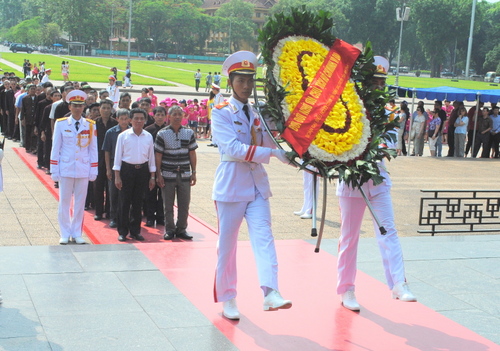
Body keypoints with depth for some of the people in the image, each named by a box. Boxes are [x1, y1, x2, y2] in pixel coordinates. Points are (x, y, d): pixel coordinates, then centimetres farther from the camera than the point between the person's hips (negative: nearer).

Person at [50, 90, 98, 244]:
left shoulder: (91, 125, 2)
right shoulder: (61, 124, -1)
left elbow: (93, 149, 6)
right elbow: (55, 148, 2)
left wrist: (93, 171, 3)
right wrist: (54, 170, -1)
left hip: (83, 170, 1)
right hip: (66, 168, -1)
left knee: (80, 202, 7)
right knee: (64, 202, 4)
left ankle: (77, 233, 18)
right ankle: (65, 234, 15)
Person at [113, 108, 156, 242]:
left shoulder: (148, 137, 5)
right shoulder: (123, 136, -3)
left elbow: (151, 157, 10)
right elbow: (118, 156, -1)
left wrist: (152, 176, 8)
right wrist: (117, 176, -5)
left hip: (142, 170, 3)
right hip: (127, 169, -2)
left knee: (138, 202, 8)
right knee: (124, 201, 0)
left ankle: (135, 231, 17)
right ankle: (122, 232, 9)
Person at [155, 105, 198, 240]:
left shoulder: (189, 133, 7)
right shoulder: (162, 134, -1)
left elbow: (192, 154, 10)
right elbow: (158, 155, -1)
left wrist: (194, 173, 6)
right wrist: (158, 175, -5)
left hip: (185, 175, 2)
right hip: (168, 175, -2)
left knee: (184, 204, 5)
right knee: (168, 205, 4)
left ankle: (181, 229, 17)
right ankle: (169, 230, 16)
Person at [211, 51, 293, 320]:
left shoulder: (259, 114, 12)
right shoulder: (221, 113, -5)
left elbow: (273, 144, 7)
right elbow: (234, 149, -19)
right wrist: (271, 153, -25)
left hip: (258, 186, 4)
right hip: (230, 187, -4)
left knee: (263, 238, -10)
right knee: (227, 245, 5)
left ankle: (270, 293, -20)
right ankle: (227, 300, 17)